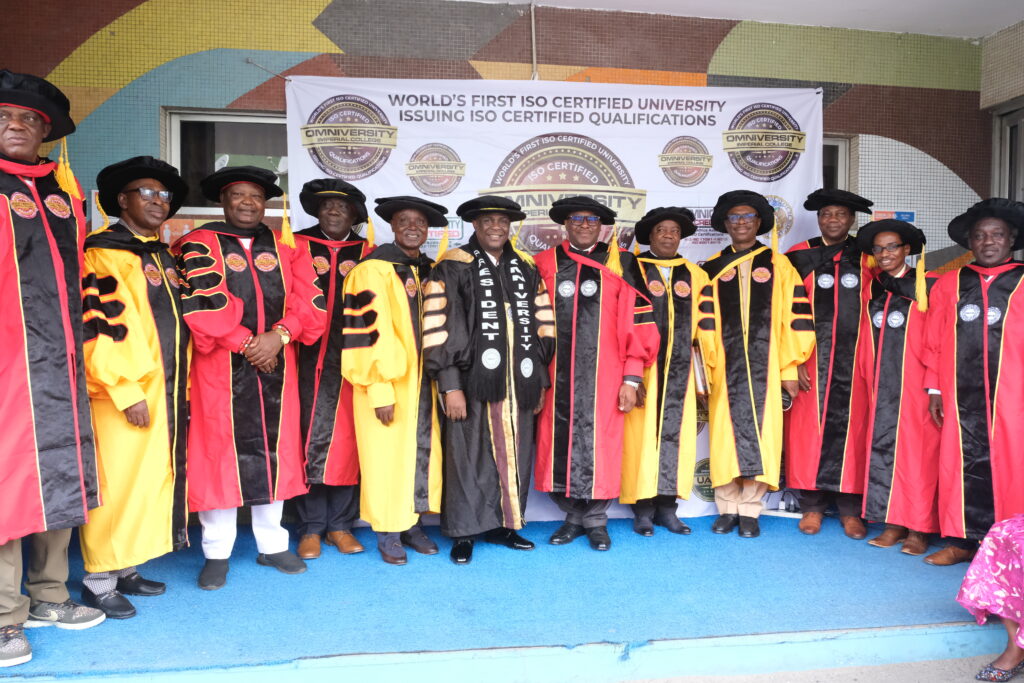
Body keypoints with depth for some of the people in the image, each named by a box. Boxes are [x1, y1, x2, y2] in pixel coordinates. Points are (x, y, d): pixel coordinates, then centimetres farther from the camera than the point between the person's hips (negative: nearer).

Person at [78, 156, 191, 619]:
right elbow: (102, 325, -16)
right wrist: (128, 392, -19)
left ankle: (125, 567, 24)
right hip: (124, 390, -8)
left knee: (153, 478, 12)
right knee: (118, 481, -3)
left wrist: (180, 386, 15)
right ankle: (98, 580, 10)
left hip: (167, 389, 8)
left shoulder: (163, 256, 17)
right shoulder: (103, 252, -7)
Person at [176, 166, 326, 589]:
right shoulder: (199, 245, 2)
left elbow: (309, 300, 3)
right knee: (220, 451, 1)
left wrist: (279, 336, -12)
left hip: (276, 365, 4)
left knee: (274, 451, 8)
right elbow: (203, 302, -11)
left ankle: (272, 544, 22)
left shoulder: (285, 247, 12)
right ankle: (217, 553, 14)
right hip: (220, 367, -3)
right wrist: (247, 342, -12)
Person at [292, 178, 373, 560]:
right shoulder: (298, 245, 6)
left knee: (347, 439, 5)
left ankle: (341, 524, 17)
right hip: (308, 358, -1)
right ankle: (310, 528, 13)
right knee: (310, 438, 0)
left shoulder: (367, 253, 9)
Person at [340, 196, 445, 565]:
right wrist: (381, 390, -19)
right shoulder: (375, 269, -10)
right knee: (387, 455, 2)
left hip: (422, 380, 6)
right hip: (387, 381, -6)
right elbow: (370, 330, -15)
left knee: (422, 451, 10)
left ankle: (412, 522, 24)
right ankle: (388, 532, 16)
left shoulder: (428, 271, 10)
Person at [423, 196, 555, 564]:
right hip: (472, 381, -4)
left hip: (518, 383, 4)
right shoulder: (453, 267, -3)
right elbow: (437, 330, -9)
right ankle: (463, 533, 18)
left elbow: (543, 327, 13)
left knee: (513, 457, 11)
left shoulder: (526, 269, 12)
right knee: (469, 458, 4)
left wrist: (540, 381, 10)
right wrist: (450, 386, -14)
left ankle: (503, 524, 27)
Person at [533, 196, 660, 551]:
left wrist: (631, 378, -3)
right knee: (559, 448, 6)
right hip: (557, 378, 1)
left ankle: (595, 520, 21)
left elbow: (637, 324, 1)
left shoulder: (620, 265, 3)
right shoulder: (545, 265, 6)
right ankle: (574, 516, 24)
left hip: (602, 379, -1)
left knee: (599, 448, 3)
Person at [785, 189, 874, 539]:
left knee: (851, 426, 3)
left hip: (855, 359, 1)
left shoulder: (868, 258, 8)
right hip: (811, 359, -1)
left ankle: (850, 507, 13)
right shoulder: (799, 257, 4)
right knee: (810, 426, 1)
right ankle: (812, 505, 12)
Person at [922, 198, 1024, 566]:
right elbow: (934, 341, 9)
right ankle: (963, 539, 17)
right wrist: (934, 389, 4)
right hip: (961, 395, 2)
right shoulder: (949, 284, 11)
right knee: (965, 463, 7)